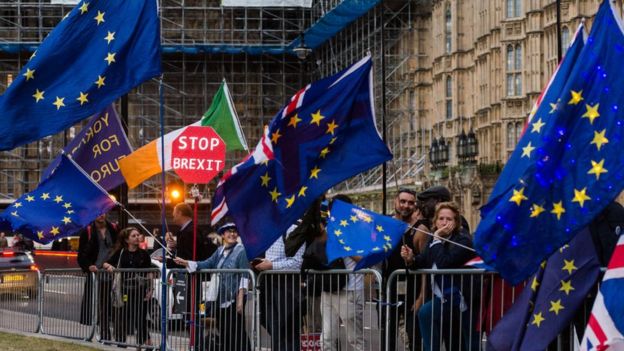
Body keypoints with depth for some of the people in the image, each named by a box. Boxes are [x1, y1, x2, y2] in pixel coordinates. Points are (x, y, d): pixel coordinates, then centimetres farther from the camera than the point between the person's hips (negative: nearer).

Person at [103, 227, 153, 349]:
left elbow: (149, 274, 6)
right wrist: (108, 266, -16)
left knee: (140, 316, -1)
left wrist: (150, 289, -2)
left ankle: (144, 341, 7)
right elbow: (105, 263, 7)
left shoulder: (143, 254, 6)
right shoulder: (120, 253, 6)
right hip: (125, 289, 0)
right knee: (122, 315, 0)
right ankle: (120, 340, 8)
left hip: (140, 289, 0)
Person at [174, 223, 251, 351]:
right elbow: (206, 264, 5)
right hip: (222, 298, 7)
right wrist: (186, 263, -6)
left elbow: (244, 276, -12)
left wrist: (240, 299, -17)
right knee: (224, 334, 11)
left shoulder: (241, 250, -7)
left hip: (235, 298, -7)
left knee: (237, 334, -6)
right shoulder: (220, 251, 14)